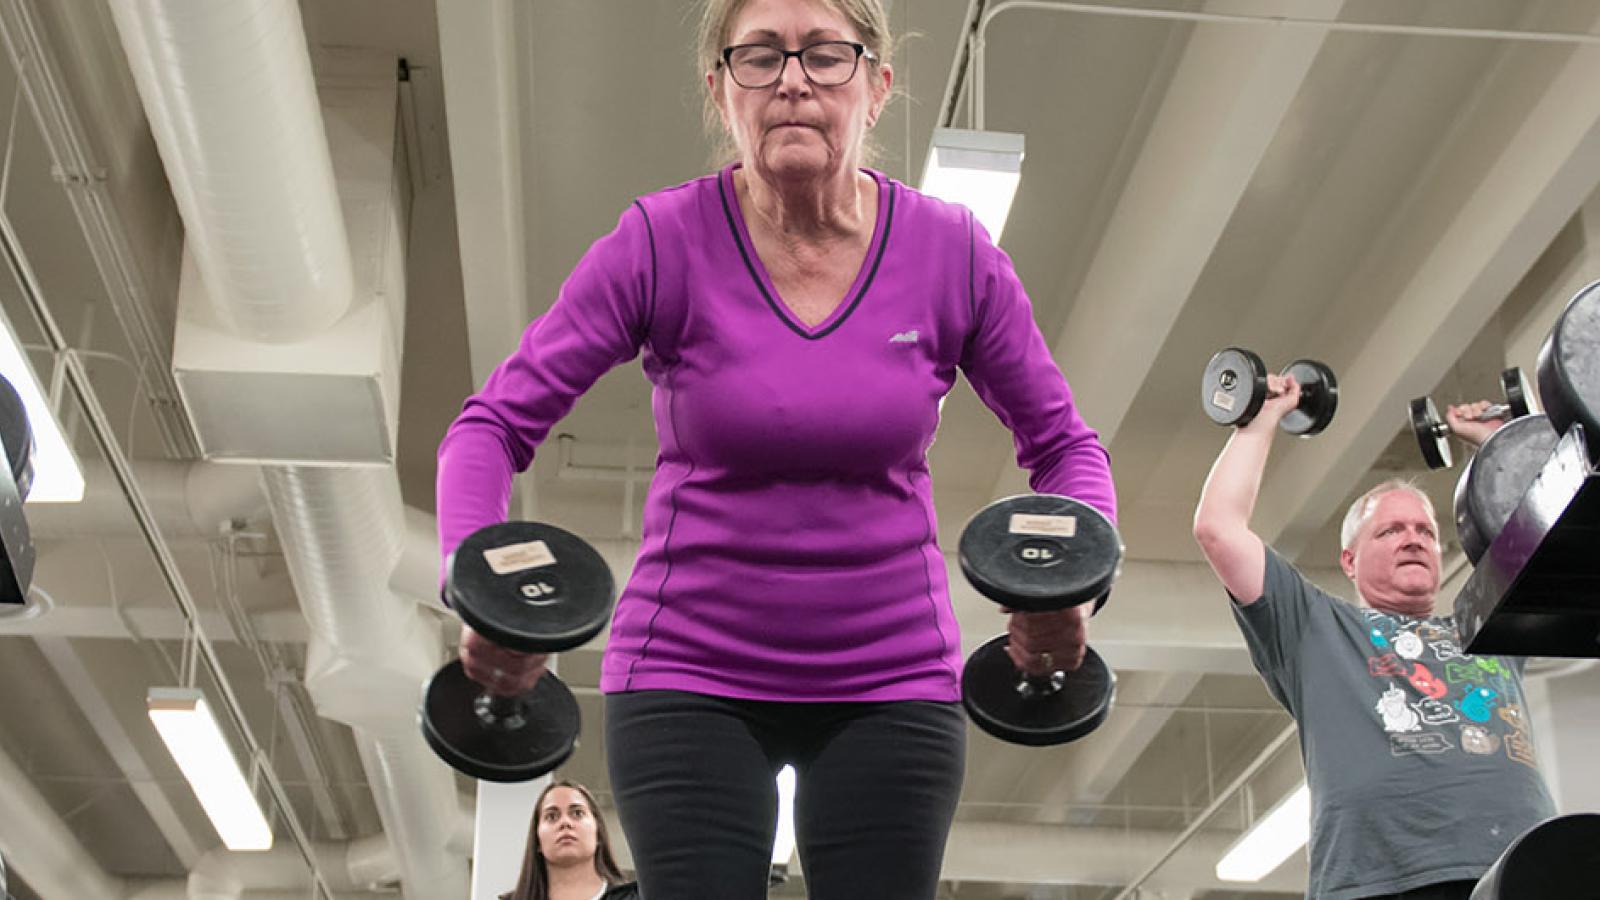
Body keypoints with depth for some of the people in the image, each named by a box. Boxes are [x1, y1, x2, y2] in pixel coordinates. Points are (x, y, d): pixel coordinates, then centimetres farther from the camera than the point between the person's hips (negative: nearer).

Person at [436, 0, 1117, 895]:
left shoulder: (953, 252, -7)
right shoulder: (663, 243, -11)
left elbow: (1065, 443, 4)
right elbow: (495, 425, -9)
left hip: (892, 682, 2)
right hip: (690, 677, -1)